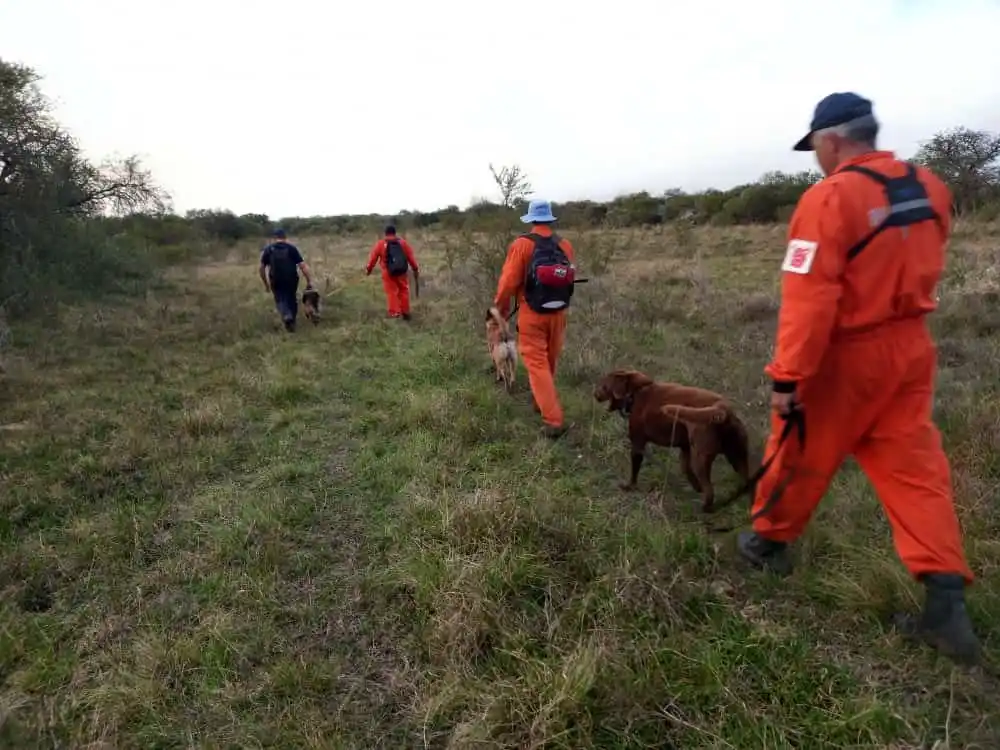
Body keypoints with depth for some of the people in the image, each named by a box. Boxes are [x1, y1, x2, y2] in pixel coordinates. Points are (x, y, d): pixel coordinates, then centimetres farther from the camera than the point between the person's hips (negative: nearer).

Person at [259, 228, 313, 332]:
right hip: (291, 280, 0)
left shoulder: (268, 249, 4)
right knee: (292, 300, 20)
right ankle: (292, 322, 26)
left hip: (276, 281, 0)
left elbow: (262, 268, 4)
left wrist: (266, 284, 15)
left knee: (280, 300, 14)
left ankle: (286, 316, -14)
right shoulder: (292, 248, 0)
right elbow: (303, 266, -7)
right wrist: (309, 281, -3)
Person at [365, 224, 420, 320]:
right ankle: (405, 312, 16)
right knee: (403, 291, 13)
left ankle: (394, 313, 0)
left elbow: (373, 257, 1)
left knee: (391, 292, 3)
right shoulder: (403, 242, 4)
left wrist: (368, 269, 14)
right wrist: (415, 269, 10)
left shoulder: (380, 244, -1)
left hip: (388, 273, -2)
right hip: (401, 271, 2)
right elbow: (411, 257, 3)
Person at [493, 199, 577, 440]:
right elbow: (569, 277, 6)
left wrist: (501, 306, 6)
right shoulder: (564, 244, 1)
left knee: (537, 364, -2)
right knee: (549, 362, 20)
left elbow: (509, 280, -11)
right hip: (558, 313, 5)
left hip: (532, 314, -5)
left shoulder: (522, 244, -11)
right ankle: (541, 402, 40)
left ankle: (553, 420, -7)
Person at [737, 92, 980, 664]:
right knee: (915, 469, 10)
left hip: (845, 357, -7)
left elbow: (808, 298, -25)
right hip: (910, 348, 7)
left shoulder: (830, 197, -20)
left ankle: (770, 541, 34)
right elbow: (919, 268, 17)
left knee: (800, 455, 13)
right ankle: (947, 604, 11)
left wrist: (787, 377, -22)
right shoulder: (930, 188, 5)